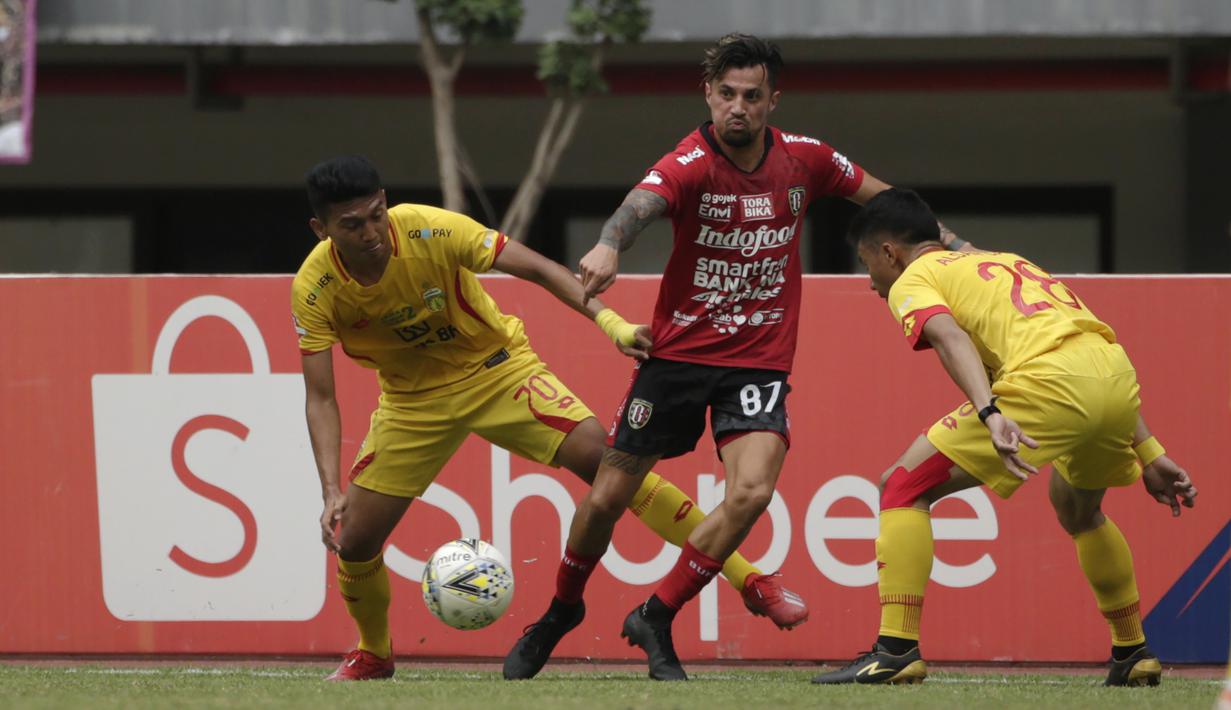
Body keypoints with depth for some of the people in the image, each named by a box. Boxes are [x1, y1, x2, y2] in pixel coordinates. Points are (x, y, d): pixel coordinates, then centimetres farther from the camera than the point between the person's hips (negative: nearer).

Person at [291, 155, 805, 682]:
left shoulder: (432, 231, -27)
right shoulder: (315, 290, -21)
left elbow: (536, 268, -22)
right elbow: (320, 397, -16)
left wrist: (609, 321, -35)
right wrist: (332, 492, -28)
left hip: (497, 368, -2)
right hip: (413, 398, 2)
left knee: (602, 457, -21)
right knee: (354, 539, -6)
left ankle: (748, 581, -20)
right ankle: (372, 654, 27)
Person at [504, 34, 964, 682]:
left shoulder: (803, 159, -3)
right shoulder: (690, 164, -17)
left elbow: (877, 193, 16)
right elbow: (641, 204, -39)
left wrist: (951, 244, 14)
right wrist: (610, 245, -61)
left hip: (759, 361, 2)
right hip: (677, 353, -2)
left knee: (752, 492, -21)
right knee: (607, 498, 2)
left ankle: (657, 618, -3)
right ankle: (561, 610, 31)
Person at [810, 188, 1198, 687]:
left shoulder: (912, 281, 14)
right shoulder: (1004, 262, 36)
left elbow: (950, 337, -10)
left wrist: (990, 414, -27)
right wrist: (1149, 454, 30)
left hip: (1049, 384, -8)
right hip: (1121, 376, 8)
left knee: (904, 489, 3)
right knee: (1079, 508, 37)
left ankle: (896, 651, -8)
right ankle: (1133, 654, 40)